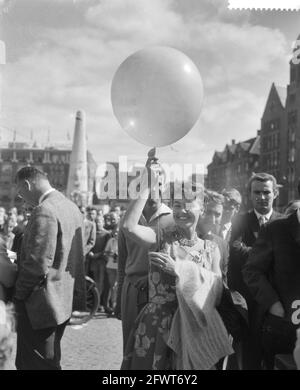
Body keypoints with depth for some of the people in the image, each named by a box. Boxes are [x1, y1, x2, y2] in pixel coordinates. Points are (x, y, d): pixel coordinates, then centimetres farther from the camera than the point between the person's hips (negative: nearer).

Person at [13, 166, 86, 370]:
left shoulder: (44, 212, -23)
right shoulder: (71, 206, 7)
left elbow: (37, 264, -25)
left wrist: (18, 294, -10)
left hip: (42, 304, -9)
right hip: (65, 298, 9)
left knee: (34, 363, 8)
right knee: (51, 359, 24)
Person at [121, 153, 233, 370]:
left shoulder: (211, 249, 2)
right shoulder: (161, 238, -4)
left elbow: (217, 290, -8)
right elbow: (129, 226, -22)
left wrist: (180, 269, -19)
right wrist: (147, 187, -21)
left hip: (192, 330, 2)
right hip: (156, 326, -1)